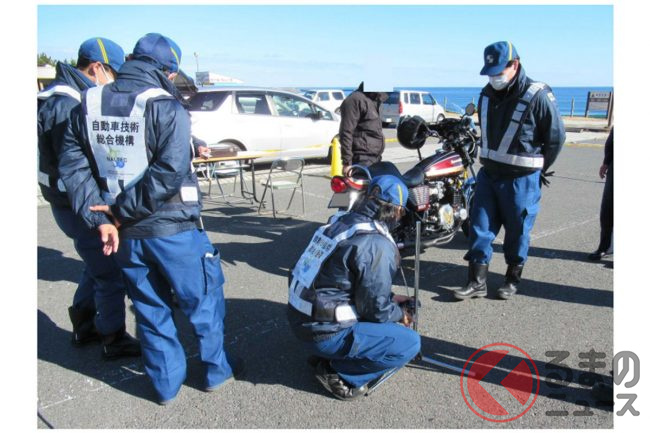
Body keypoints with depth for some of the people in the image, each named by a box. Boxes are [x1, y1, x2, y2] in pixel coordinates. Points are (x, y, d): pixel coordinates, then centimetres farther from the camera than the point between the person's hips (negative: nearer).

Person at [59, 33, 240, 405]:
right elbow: (170, 173, -24)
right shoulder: (166, 107, -15)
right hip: (173, 230, -5)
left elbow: (73, 166, -1)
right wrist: (124, 209, -15)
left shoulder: (88, 105, 3)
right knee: (203, 300, 15)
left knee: (150, 307, 19)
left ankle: (166, 382, 30)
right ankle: (217, 370, 30)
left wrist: (101, 216, -6)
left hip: (125, 234, 5)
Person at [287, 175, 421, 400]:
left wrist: (390, 298, 19)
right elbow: (376, 309, -13)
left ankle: (327, 355, 15)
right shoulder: (377, 246, -21)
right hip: (325, 332, -8)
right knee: (410, 342, -5)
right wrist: (400, 315, 7)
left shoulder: (342, 221, 5)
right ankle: (337, 371, -1)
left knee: (390, 310, 23)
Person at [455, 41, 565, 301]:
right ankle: (478, 281, 12)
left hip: (521, 179, -6)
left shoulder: (537, 96, -14)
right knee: (480, 227, 4)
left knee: (517, 231, 7)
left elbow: (556, 136, -5)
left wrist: (539, 170, 2)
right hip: (488, 173, 6)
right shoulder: (487, 94, 6)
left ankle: (513, 278, 25)